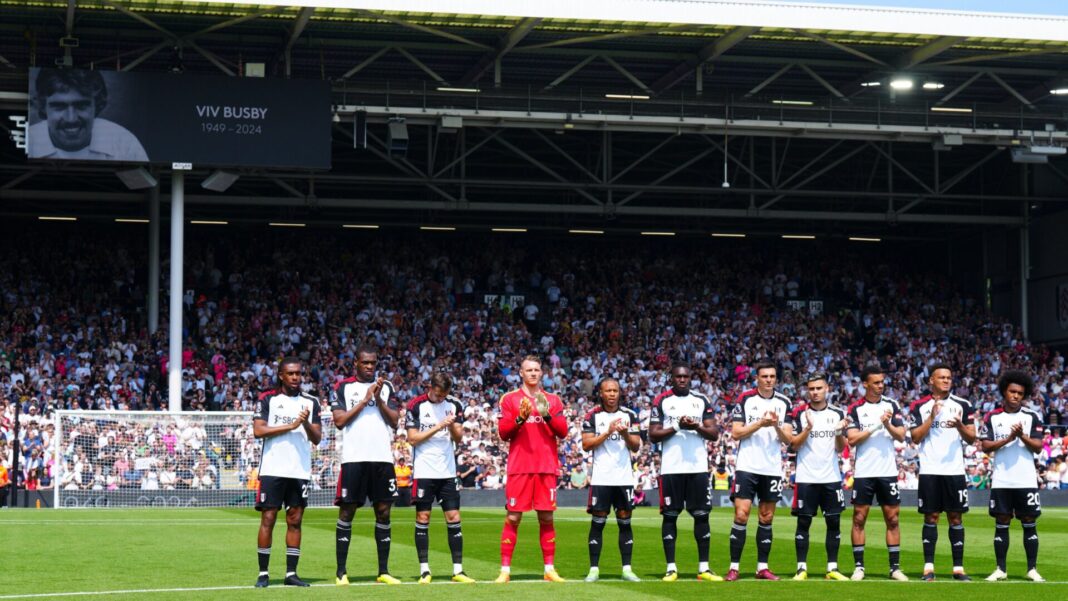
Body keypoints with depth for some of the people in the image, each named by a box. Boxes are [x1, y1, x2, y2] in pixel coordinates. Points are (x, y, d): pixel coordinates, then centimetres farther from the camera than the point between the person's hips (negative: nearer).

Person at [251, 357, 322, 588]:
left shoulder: (311, 402, 11)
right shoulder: (267, 399, 3)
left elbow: (317, 439, 6)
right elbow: (258, 430, -9)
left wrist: (306, 423, -15)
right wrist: (291, 426, -13)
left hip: (301, 471, 3)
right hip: (273, 470, -3)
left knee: (295, 520, 4)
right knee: (268, 519, -3)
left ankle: (291, 573, 8)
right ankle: (263, 573, 3)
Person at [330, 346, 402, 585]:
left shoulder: (386, 387, 14)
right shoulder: (343, 387, 5)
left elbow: (395, 421, 7)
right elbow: (339, 420, -5)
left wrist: (379, 399, -6)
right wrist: (364, 400, -9)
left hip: (382, 458, 3)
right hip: (353, 457, -3)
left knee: (383, 511, 4)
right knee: (347, 512, -2)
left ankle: (383, 571, 10)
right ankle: (341, 572, 2)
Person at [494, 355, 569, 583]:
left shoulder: (552, 400, 12)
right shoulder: (509, 399, 5)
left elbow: (563, 431, 3)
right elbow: (503, 432, -2)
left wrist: (547, 415, -13)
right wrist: (520, 418, -18)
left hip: (546, 468, 2)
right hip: (519, 468, -2)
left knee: (547, 518, 4)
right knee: (513, 518, -3)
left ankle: (549, 569, 9)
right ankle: (505, 569, 0)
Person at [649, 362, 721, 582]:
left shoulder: (702, 401, 11)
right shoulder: (661, 401, 4)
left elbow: (714, 433, 6)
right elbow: (653, 435, -1)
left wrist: (696, 427, -13)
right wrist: (676, 427, -14)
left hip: (698, 467, 2)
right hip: (671, 468, -2)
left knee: (702, 515, 1)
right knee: (670, 515, 0)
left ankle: (703, 568, 6)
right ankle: (671, 568, 4)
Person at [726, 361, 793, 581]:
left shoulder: (784, 402, 8)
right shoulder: (745, 399, 0)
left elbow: (788, 439, 4)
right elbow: (736, 433, -5)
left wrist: (776, 425, -15)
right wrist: (760, 424, -16)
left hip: (772, 469, 3)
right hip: (747, 466, -3)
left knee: (767, 518, 6)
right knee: (741, 515, -8)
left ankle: (762, 567, 12)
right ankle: (734, 567, -4)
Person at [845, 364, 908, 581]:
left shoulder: (891, 405, 8)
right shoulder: (855, 408, 1)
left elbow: (901, 436, 2)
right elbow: (852, 439, -9)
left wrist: (888, 425, -15)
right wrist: (876, 426, -14)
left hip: (888, 471, 2)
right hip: (863, 472, -2)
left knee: (892, 519, 2)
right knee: (859, 519, 0)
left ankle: (895, 567, 7)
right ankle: (858, 567, 6)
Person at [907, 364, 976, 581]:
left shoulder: (962, 405, 7)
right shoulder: (919, 406, 6)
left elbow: (971, 438, 6)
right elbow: (916, 438, -2)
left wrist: (959, 426, -14)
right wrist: (932, 416, -11)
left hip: (954, 470, 1)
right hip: (929, 471, -1)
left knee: (955, 517, 2)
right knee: (931, 517, 0)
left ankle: (958, 567, 4)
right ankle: (928, 567, 3)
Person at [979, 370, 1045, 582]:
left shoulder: (1031, 417, 5)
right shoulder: (993, 418, 6)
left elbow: (1037, 447, -2)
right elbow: (985, 446, -2)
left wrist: (1022, 436, -17)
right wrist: (1008, 439, -13)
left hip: (1026, 481, 0)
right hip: (1001, 481, 0)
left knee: (1029, 524, 2)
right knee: (1001, 524, 4)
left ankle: (1032, 569, 8)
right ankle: (1001, 569, 9)